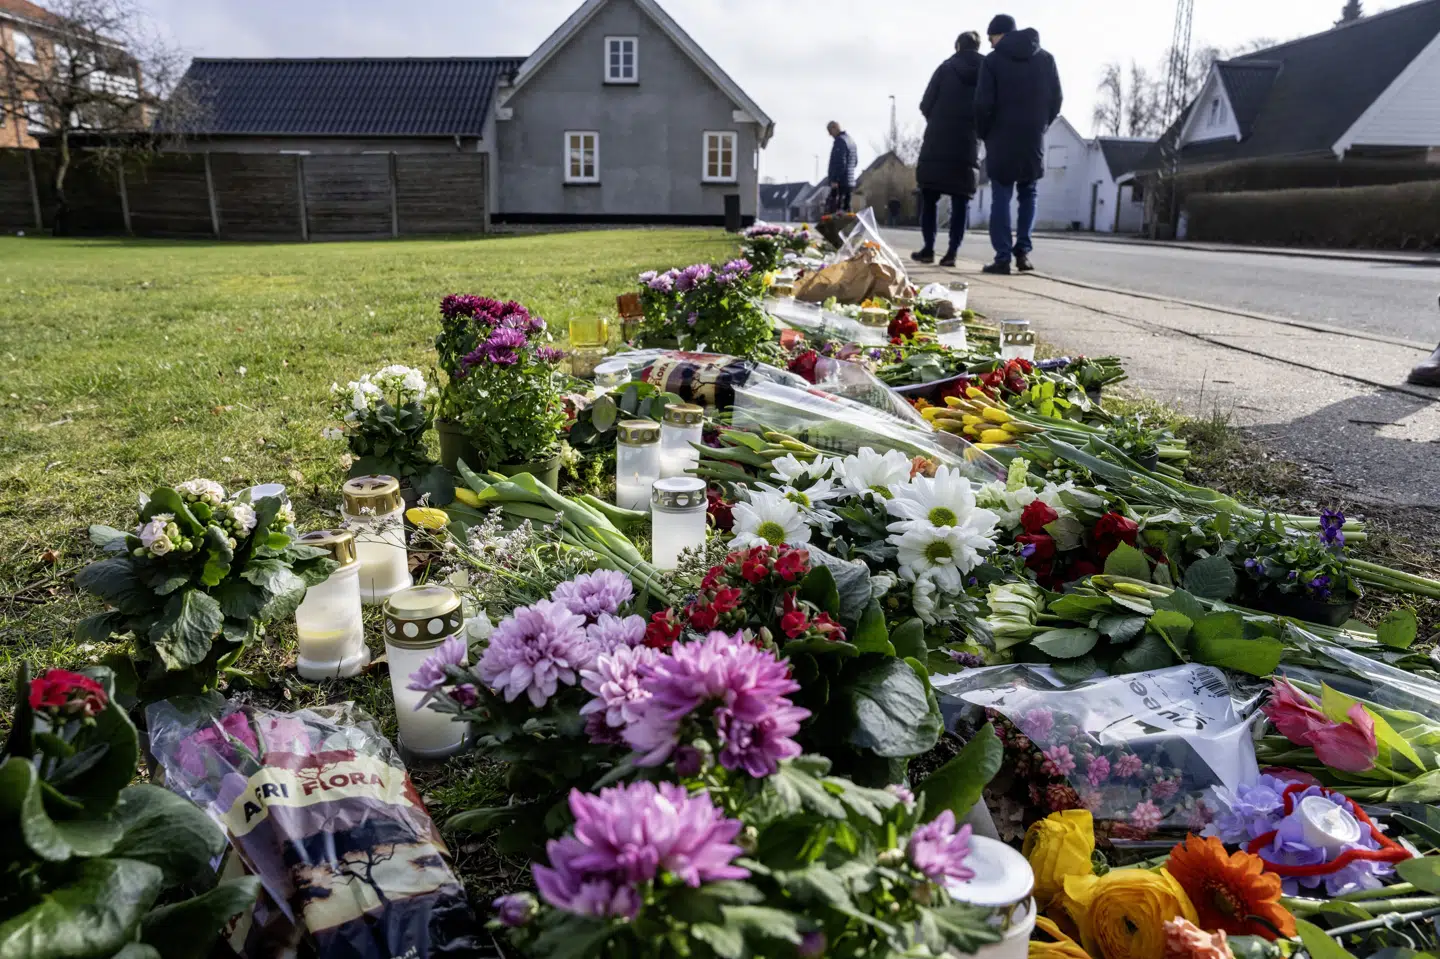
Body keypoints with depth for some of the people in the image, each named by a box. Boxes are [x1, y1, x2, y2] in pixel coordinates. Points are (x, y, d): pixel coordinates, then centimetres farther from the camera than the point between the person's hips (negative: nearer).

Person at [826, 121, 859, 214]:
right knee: (846, 208, 13)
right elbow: (855, 161, 26)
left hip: (840, 182, -10)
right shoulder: (851, 140, 18)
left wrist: (834, 180, -21)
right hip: (850, 181, 10)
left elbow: (840, 162, -20)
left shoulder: (840, 141, -12)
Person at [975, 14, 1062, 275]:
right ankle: (1023, 250, 4)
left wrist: (984, 134, 6)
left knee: (1001, 198, 0)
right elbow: (1056, 99, 8)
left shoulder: (993, 60, -3)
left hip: (1002, 138, -3)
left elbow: (983, 103, -9)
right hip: (1034, 139, 3)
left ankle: (1003, 257, -7)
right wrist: (1041, 126, 18)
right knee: (1028, 195, 16)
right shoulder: (1046, 58, 9)